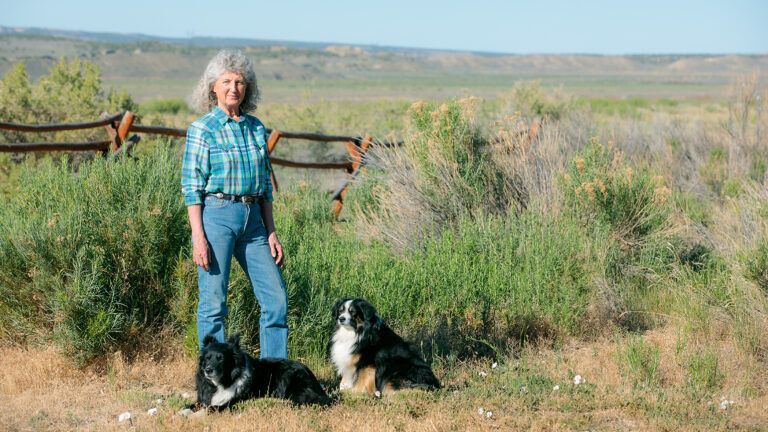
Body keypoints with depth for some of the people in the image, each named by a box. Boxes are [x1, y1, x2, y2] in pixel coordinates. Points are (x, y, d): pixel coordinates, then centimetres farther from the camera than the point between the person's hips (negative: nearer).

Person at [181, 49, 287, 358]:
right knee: (214, 302, -2)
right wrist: (198, 236, -14)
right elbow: (191, 187, -6)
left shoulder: (256, 128, 12)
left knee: (276, 299, 2)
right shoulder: (202, 129, -3)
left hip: (252, 217, 6)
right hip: (216, 215, -5)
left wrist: (271, 233, 11)